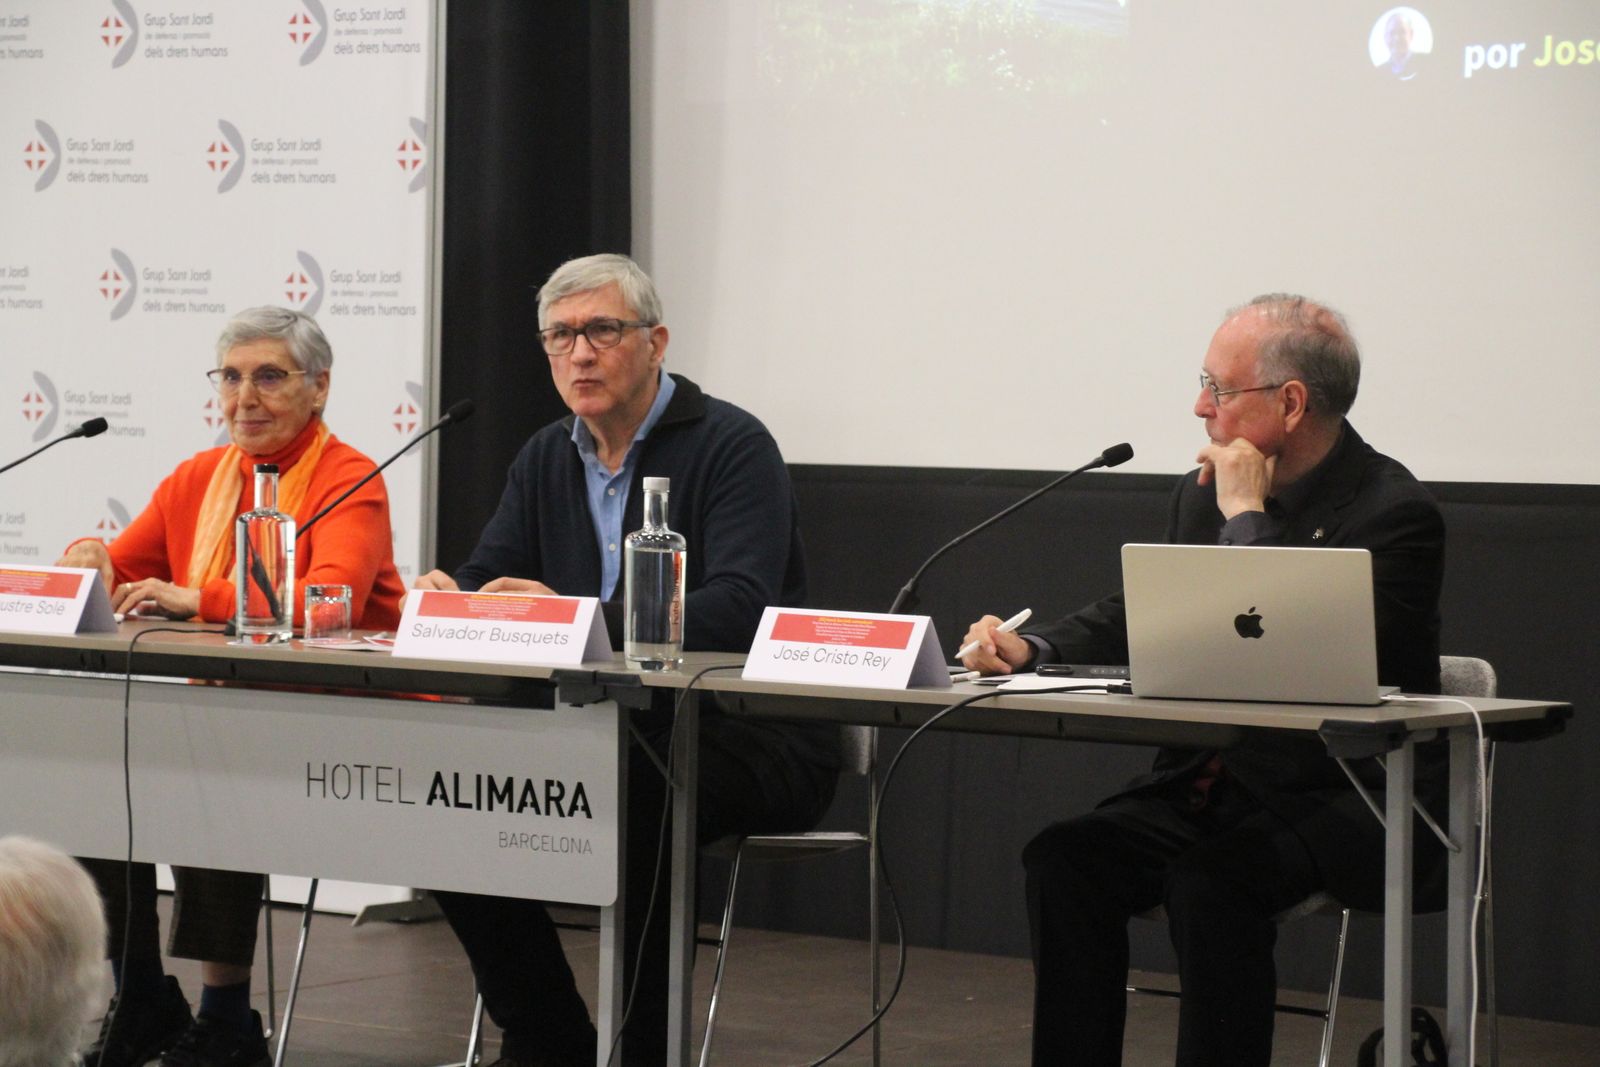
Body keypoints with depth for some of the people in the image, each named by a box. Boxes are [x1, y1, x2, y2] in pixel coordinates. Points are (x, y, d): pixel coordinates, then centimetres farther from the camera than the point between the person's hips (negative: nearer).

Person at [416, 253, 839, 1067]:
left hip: (752, 738, -7)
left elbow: (739, 609, -25)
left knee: (633, 784, -36)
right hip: (608, 730, 7)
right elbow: (485, 582, 10)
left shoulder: (731, 446, -10)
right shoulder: (547, 460, 13)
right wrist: (445, 601, -16)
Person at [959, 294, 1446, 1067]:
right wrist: (1030, 649, -1)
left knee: (1213, 880, -33)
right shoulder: (1205, 494, 9)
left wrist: (1248, 517, -18)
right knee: (1065, 858, -16)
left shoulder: (1394, 515, -13)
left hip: (1347, 799, -7)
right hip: (1209, 785, 7)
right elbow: (1134, 620, 18)